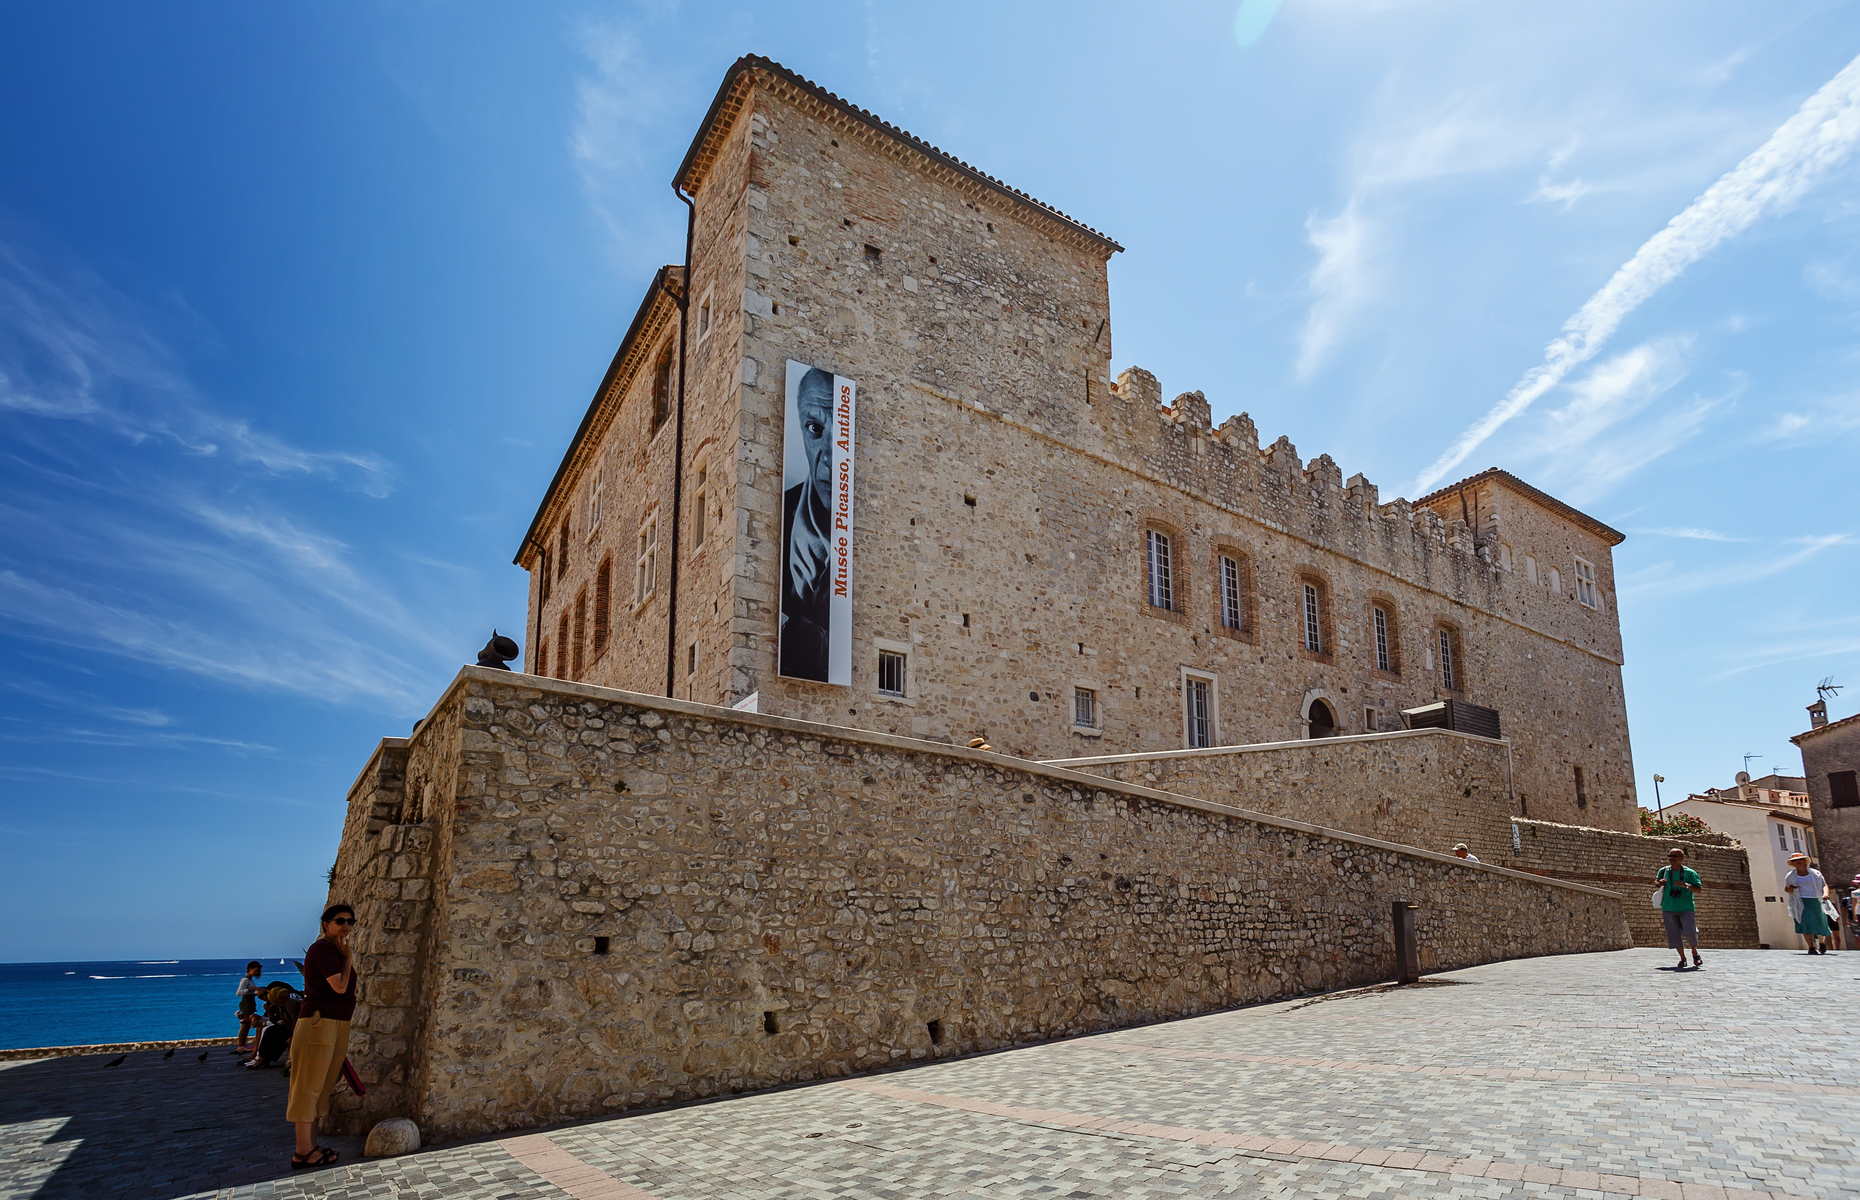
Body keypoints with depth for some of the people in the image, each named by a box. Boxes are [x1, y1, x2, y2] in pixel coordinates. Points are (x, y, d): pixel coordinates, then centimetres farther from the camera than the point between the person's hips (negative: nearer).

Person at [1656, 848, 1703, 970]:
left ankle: (1695, 953, 19)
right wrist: (1659, 883, -1)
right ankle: (1682, 958, 13)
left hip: (1686, 908, -2)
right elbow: (1657, 884, 22)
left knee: (1690, 931, -10)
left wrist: (1685, 885, -22)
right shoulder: (1663, 871, 7)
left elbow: (1698, 890, -6)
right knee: (1674, 934, -1)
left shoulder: (1689, 873, -2)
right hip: (1669, 908, 2)